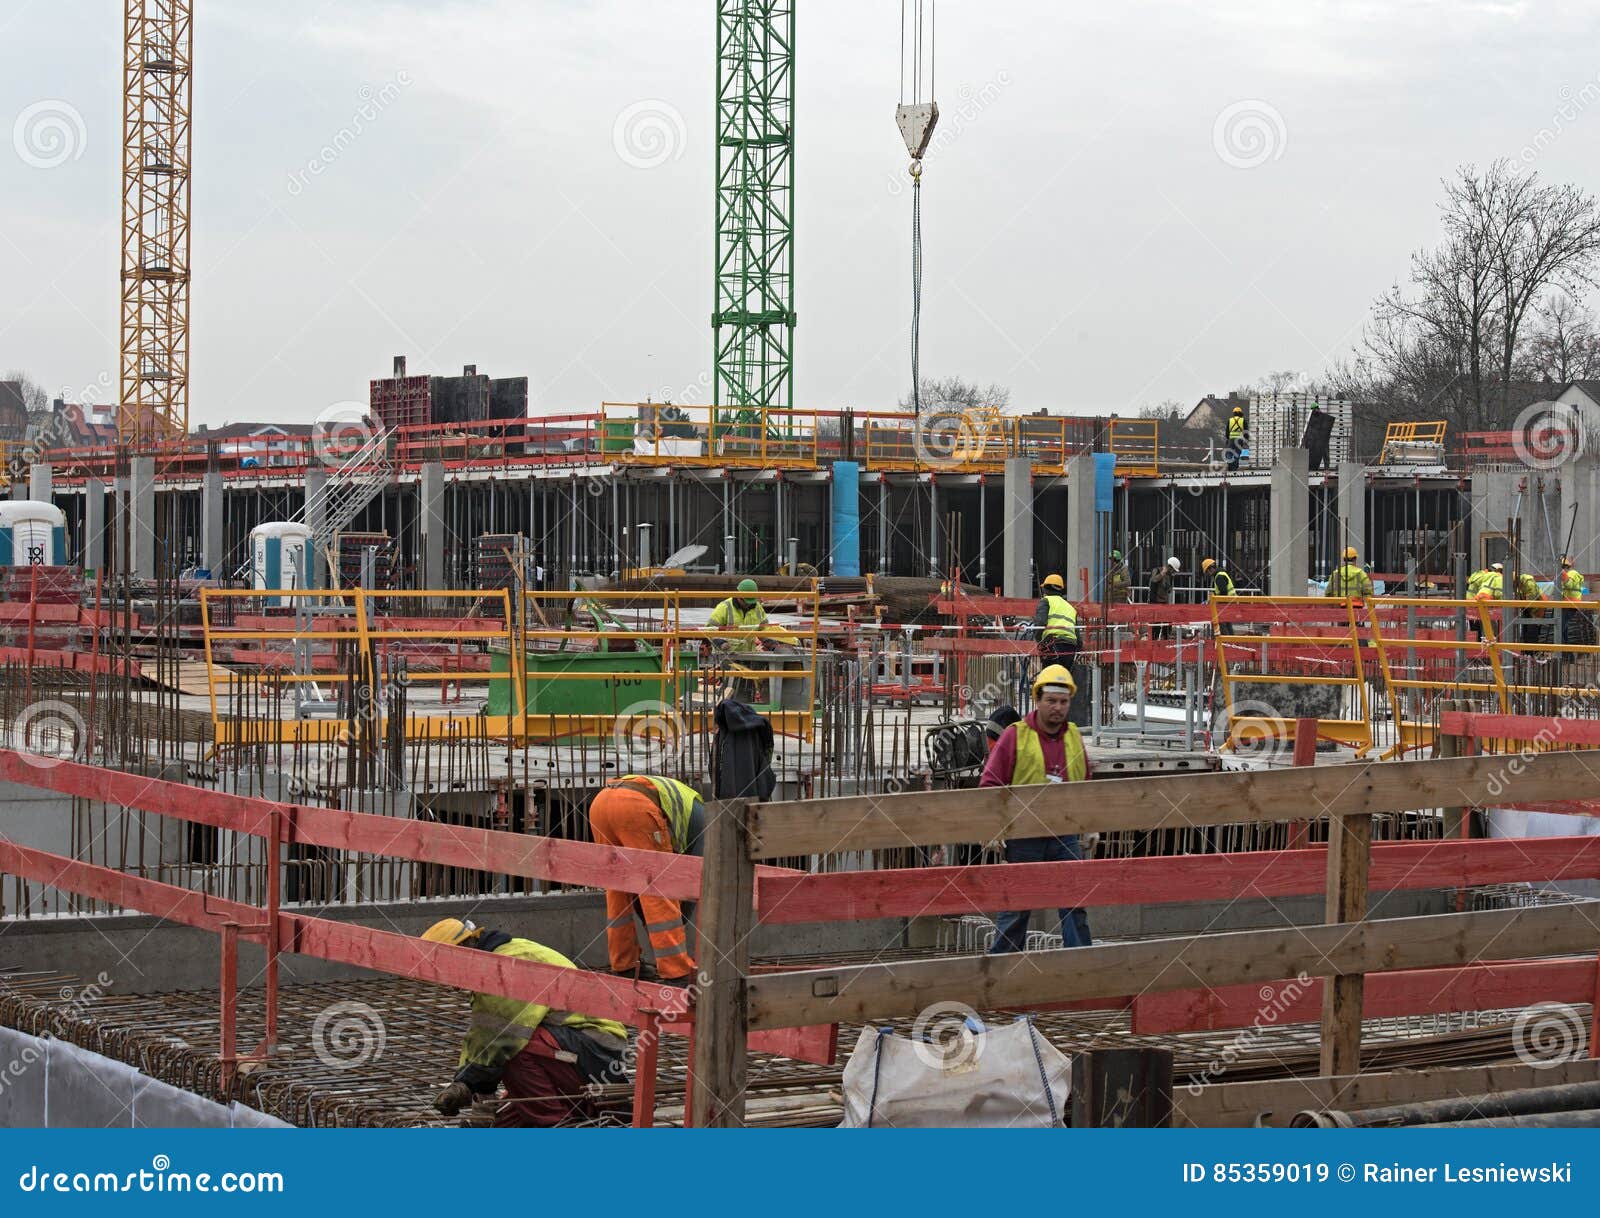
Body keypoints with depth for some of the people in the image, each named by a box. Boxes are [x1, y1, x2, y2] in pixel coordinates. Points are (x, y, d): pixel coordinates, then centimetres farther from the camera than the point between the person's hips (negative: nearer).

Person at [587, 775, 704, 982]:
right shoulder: (699, 813, 29)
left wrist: (650, 928, 42)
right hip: (635, 808, -6)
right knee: (659, 890, 2)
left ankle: (624, 965, 24)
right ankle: (676, 971, 1)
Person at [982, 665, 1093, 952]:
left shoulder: (1074, 735, 9)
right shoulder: (1015, 735, -5)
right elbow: (989, 785, -6)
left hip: (1065, 837, 3)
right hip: (1023, 838, -3)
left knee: (1075, 903, -1)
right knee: (1016, 907, 5)